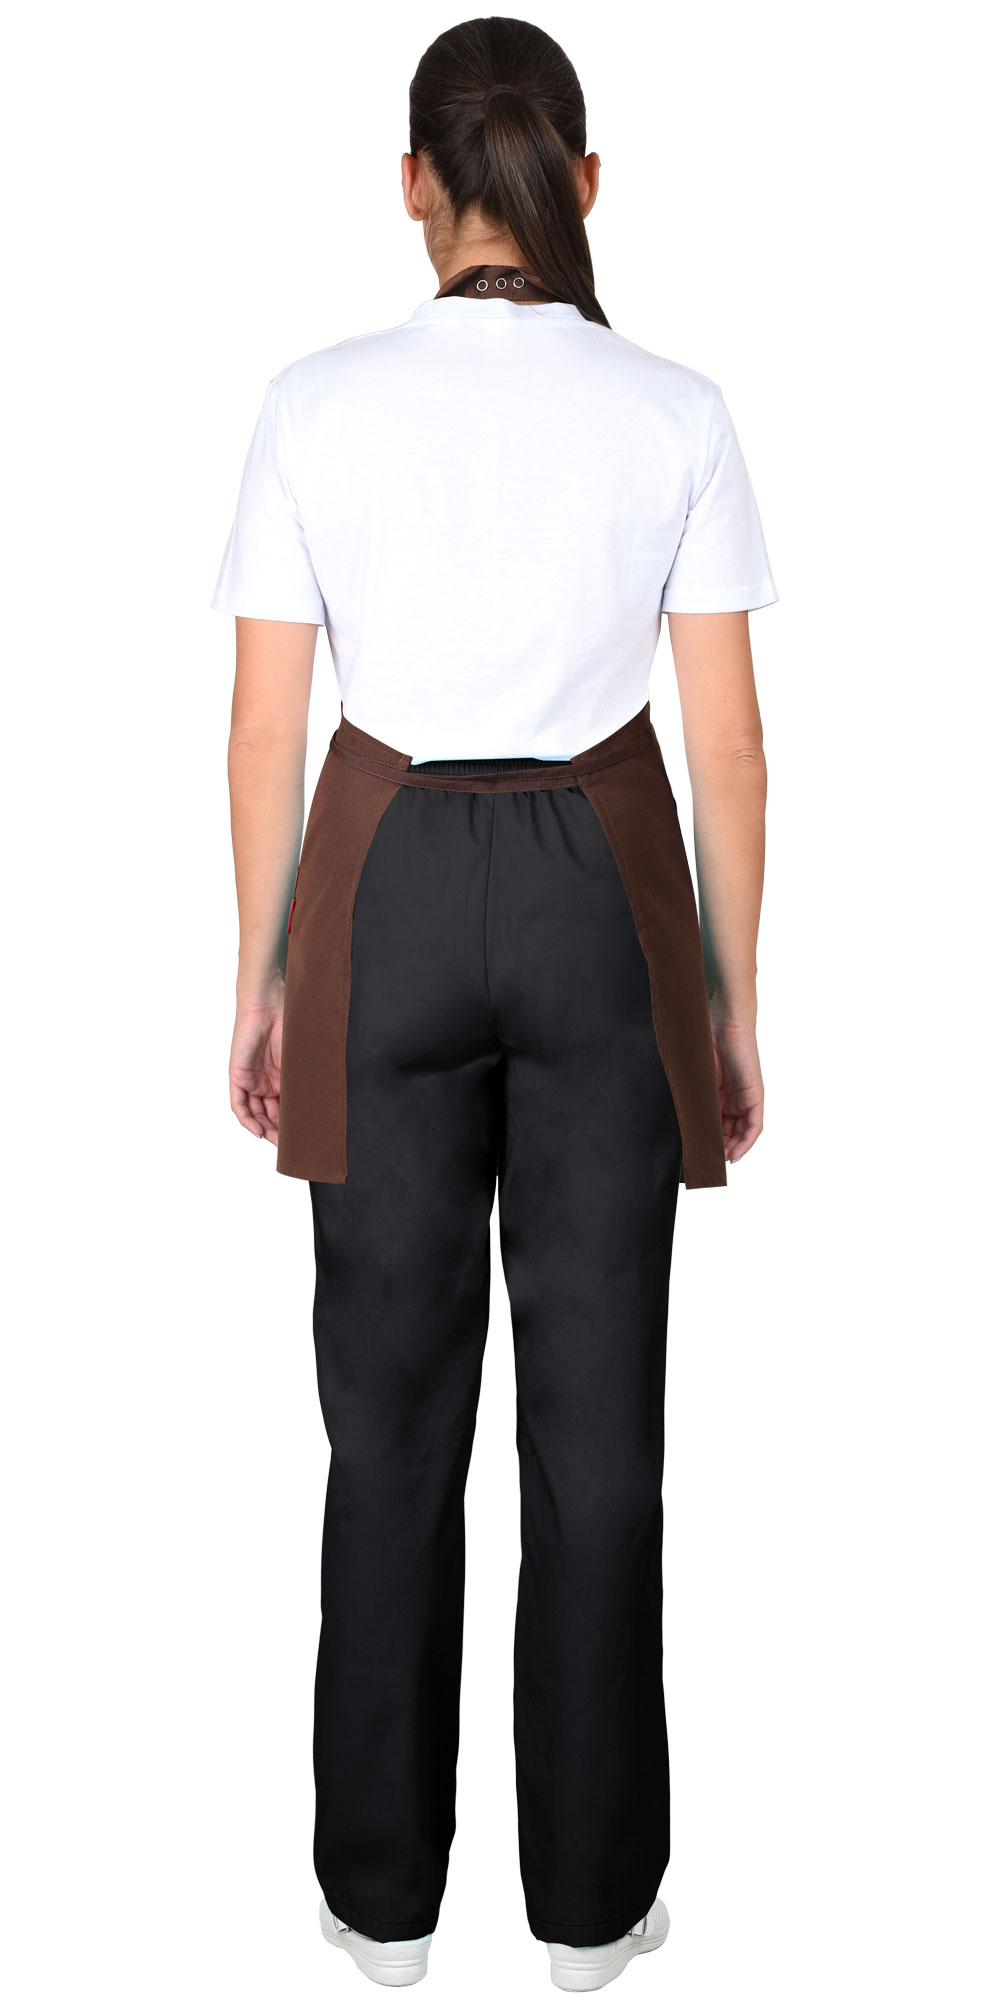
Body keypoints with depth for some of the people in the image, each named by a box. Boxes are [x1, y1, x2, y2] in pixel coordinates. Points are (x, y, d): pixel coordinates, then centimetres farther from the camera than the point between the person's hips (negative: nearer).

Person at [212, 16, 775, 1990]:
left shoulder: (317, 404, -5)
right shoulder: (674, 410, -4)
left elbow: (265, 727, -3)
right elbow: (730, 739, -3)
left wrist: (261, 979, 8)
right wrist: (735, 1001, 6)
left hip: (389, 890, 0)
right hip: (604, 894, 0)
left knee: (395, 1405, 11)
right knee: (596, 1413, 9)